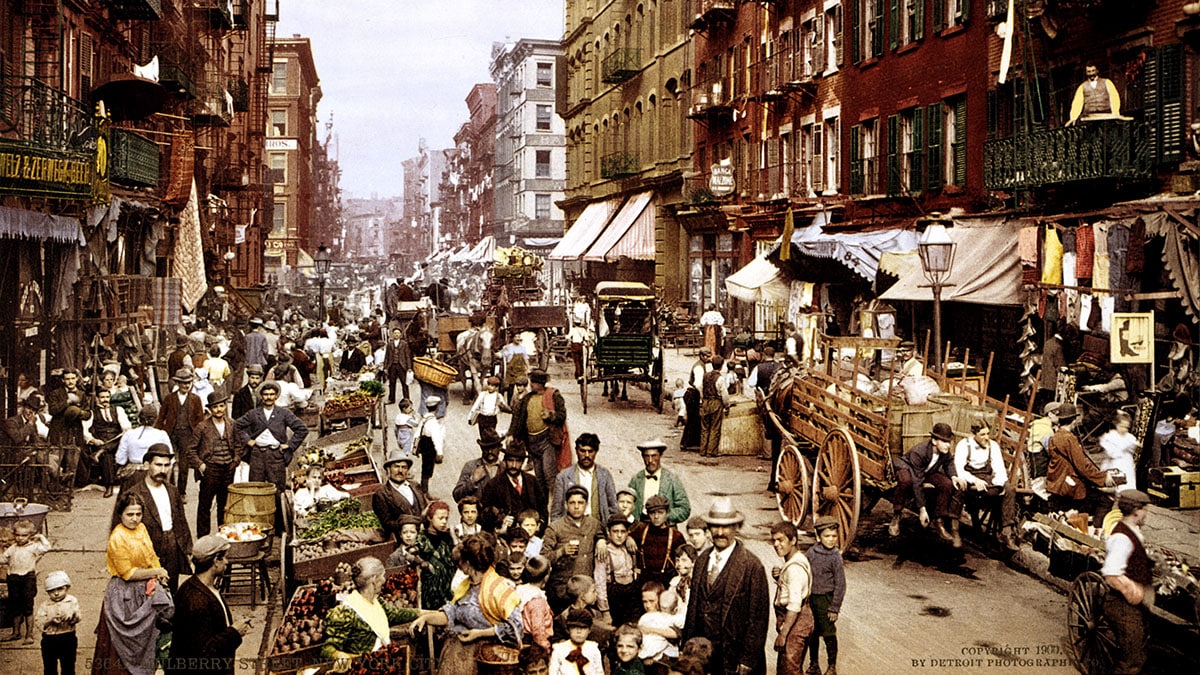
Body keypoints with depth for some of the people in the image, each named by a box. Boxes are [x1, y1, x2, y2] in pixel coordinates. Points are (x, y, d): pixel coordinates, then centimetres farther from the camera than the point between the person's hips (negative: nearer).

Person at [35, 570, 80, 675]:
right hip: (49, 640, 1)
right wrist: (50, 620, -22)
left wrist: (72, 614, -31)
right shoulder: (45, 605, 2)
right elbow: (37, 621, -6)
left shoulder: (72, 601, 0)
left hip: (68, 639, -1)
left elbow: (78, 618, -10)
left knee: (68, 666, 8)